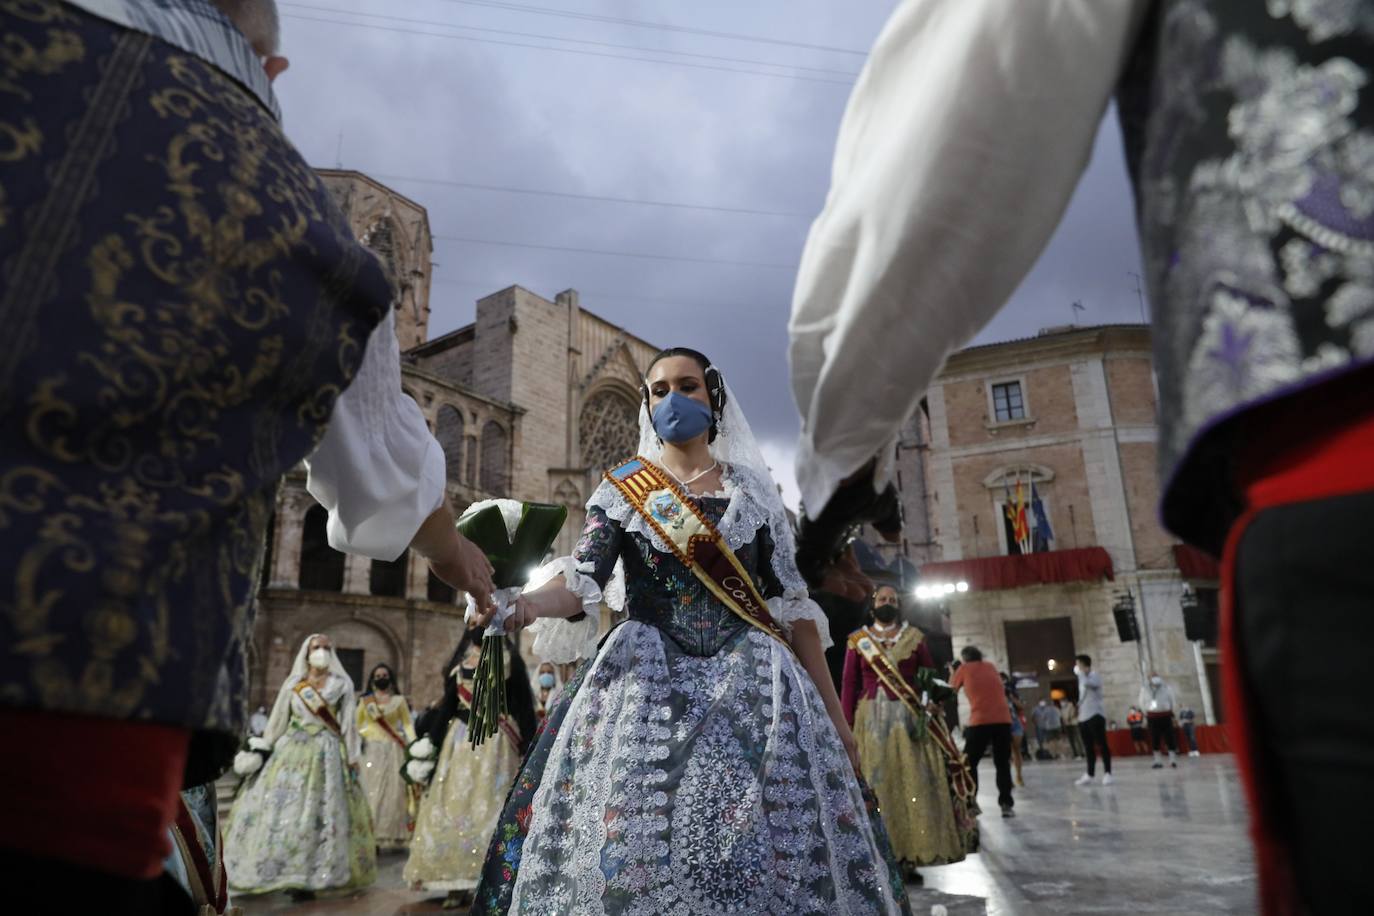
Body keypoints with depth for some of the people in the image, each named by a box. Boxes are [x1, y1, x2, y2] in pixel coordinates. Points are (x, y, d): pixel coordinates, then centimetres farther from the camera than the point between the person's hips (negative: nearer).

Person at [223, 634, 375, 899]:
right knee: (282, 808, -1)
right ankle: (287, 873, 9)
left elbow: (349, 724, 3)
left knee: (320, 814, -3)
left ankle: (308, 877, 4)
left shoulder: (342, 684, 3)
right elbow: (278, 721, 11)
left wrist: (352, 757, -1)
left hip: (327, 754, -2)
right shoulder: (292, 684, 7)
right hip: (292, 751, 2)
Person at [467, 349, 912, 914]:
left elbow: (791, 603, 8)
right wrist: (526, 602, -30)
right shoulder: (620, 490, 7)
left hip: (751, 682, 1)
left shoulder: (753, 490, 9)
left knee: (769, 851, -2)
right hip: (646, 681, 0)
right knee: (634, 849, -7)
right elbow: (583, 580, -7)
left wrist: (834, 712, 5)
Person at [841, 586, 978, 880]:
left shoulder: (915, 637, 11)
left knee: (913, 784, -2)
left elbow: (930, 678, 10)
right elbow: (849, 685, 2)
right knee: (876, 786, -1)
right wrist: (847, 726, -6)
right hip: (871, 718, -1)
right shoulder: (857, 640, 7)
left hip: (910, 718, 1)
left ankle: (909, 858, 5)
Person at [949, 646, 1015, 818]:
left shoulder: (964, 669, 7)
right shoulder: (990, 666, 18)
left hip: (980, 722, -3)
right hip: (1003, 720, 4)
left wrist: (953, 672, 33)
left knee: (969, 764, 7)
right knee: (1003, 764, 12)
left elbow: (951, 689, 18)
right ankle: (1007, 805, 7)